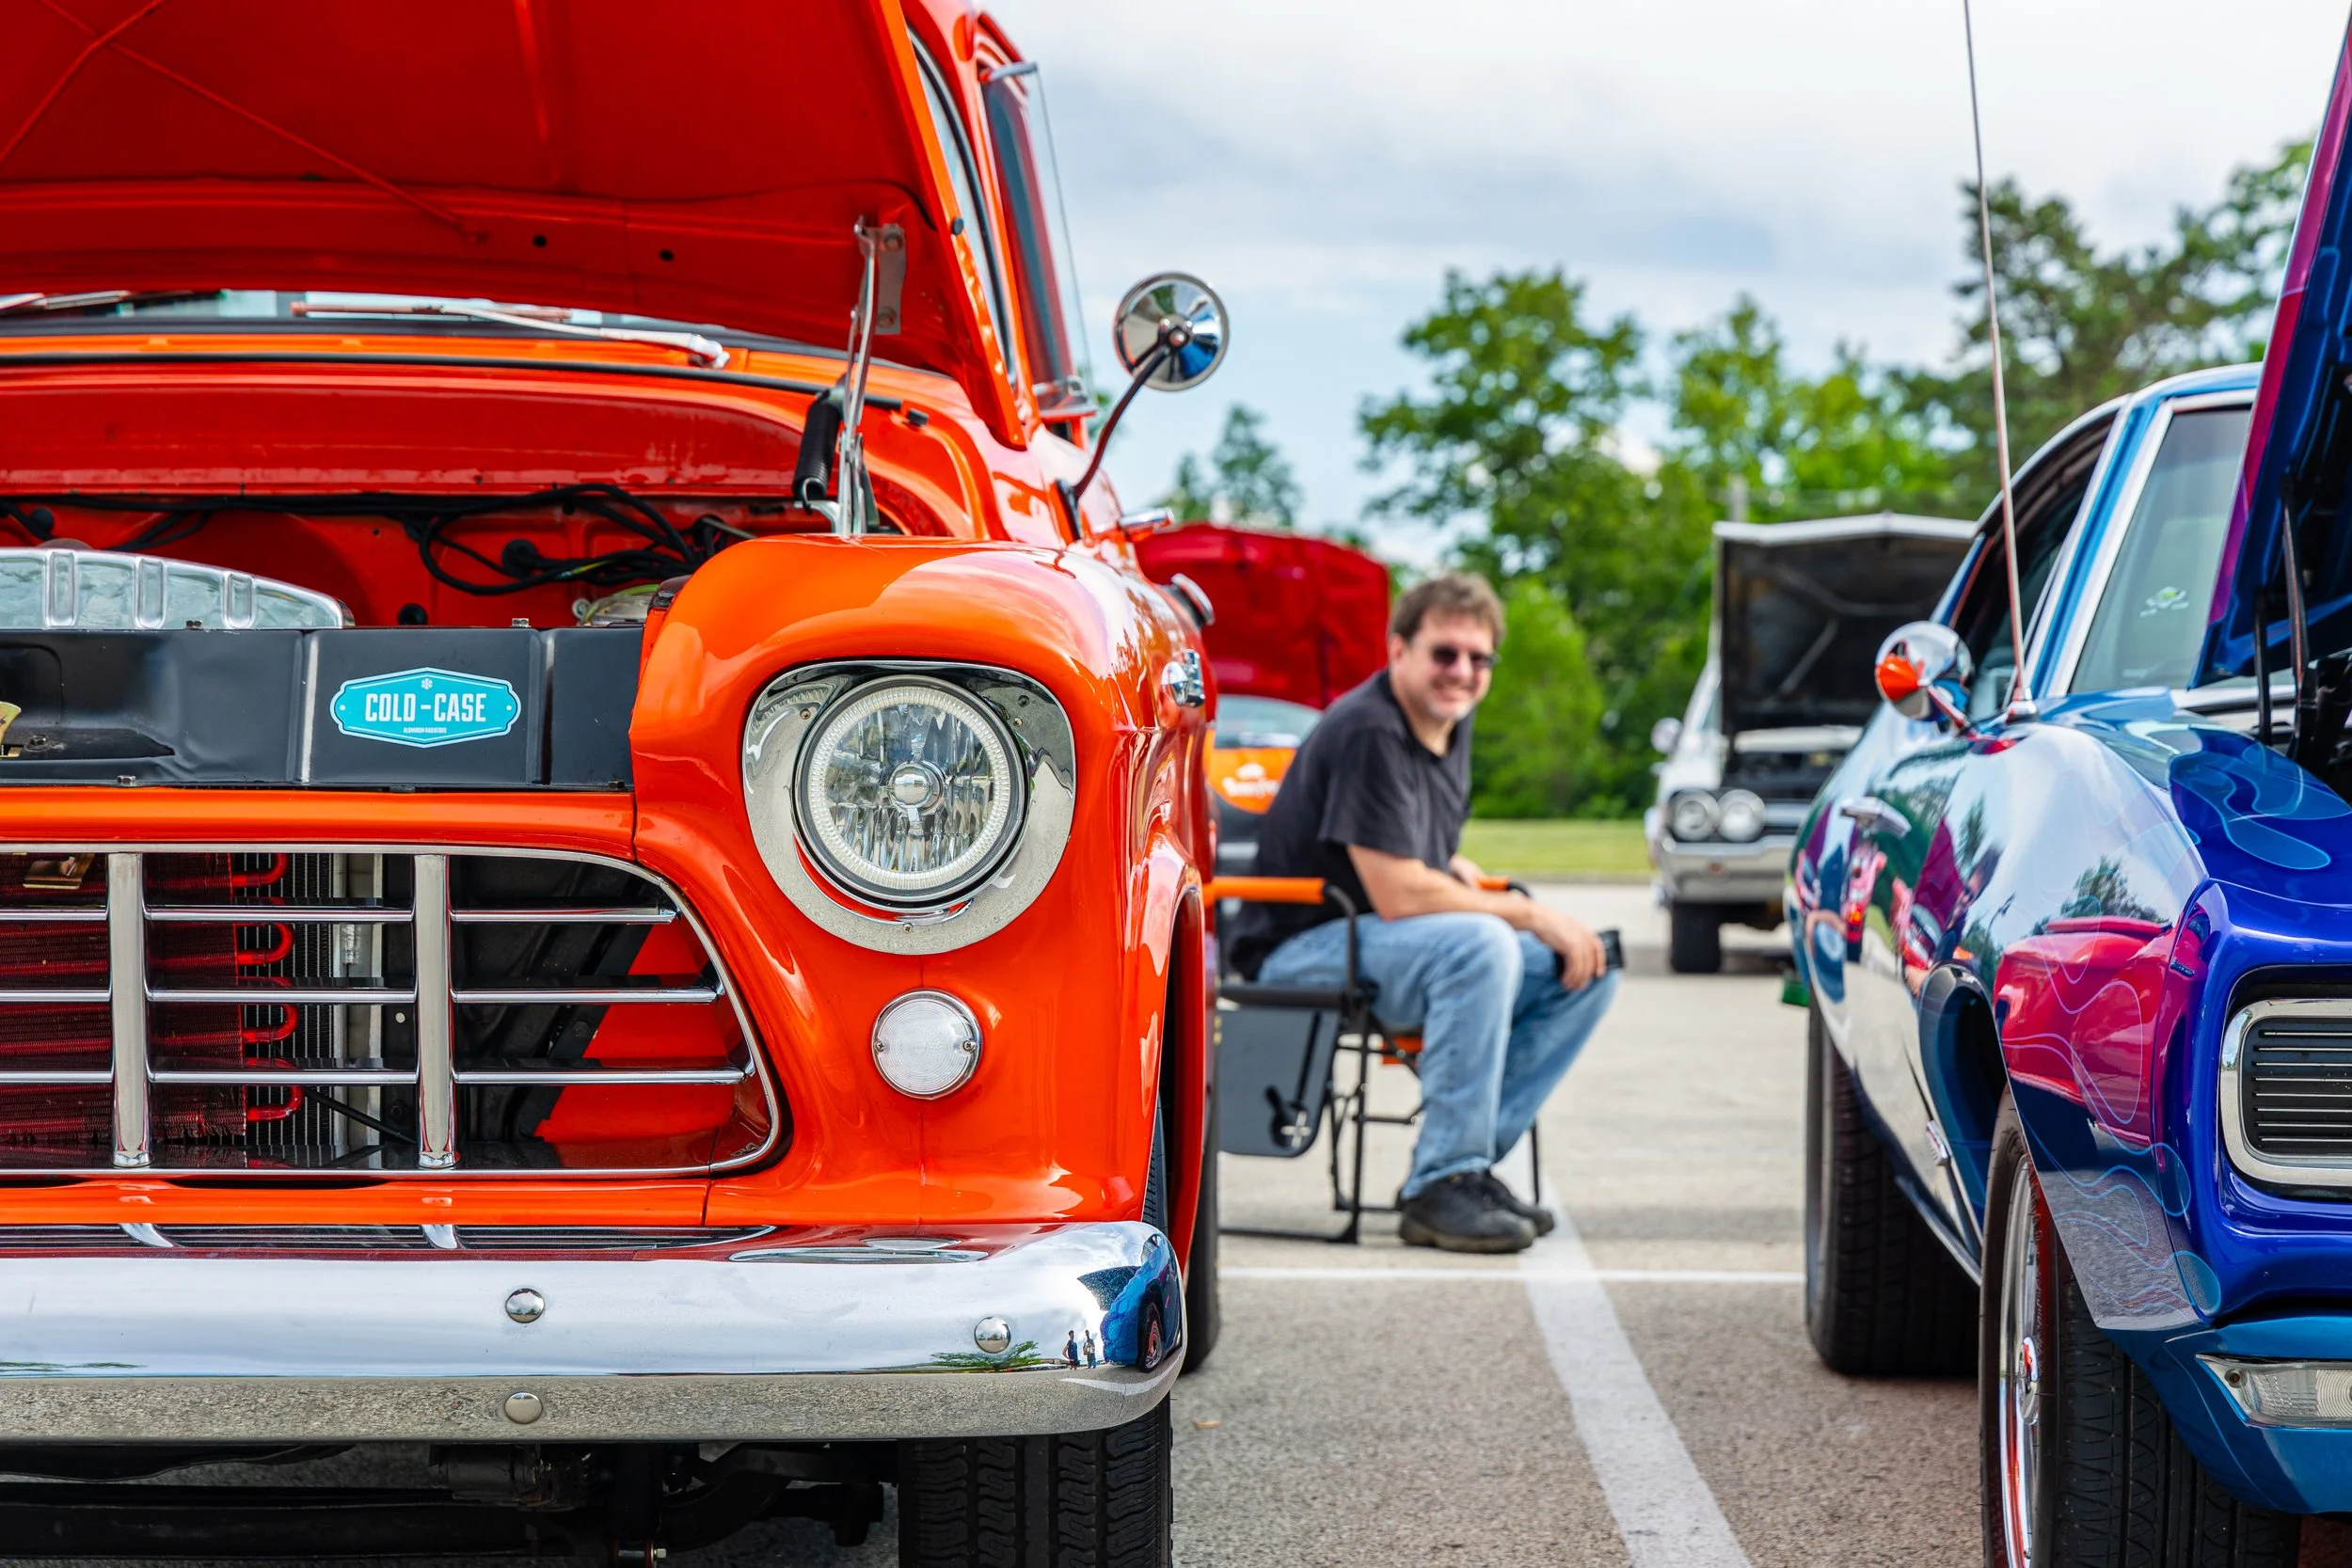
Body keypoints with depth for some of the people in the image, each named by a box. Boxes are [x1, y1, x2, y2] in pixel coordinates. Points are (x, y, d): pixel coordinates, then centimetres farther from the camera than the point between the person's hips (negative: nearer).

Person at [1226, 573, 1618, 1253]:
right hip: (1299, 953, -9)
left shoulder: (1449, 721, 9)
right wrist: (1532, 915, -17)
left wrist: (1458, 872, 3)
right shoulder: (1369, 733, -21)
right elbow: (1398, 895, -25)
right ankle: (1441, 1186, -29)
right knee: (1479, 945, -35)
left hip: (1378, 941, 9)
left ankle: (1471, 1161, -4)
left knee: (1589, 964, -3)